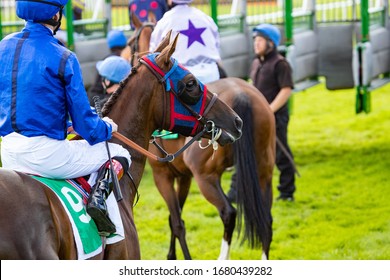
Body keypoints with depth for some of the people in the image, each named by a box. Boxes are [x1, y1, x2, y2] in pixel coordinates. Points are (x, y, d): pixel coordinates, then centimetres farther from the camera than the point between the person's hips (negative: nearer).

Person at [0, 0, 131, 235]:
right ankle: (99, 196, -14)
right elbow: (84, 121, -8)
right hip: (47, 154, -7)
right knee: (119, 155, 11)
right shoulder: (63, 58, -12)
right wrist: (107, 128, 14)